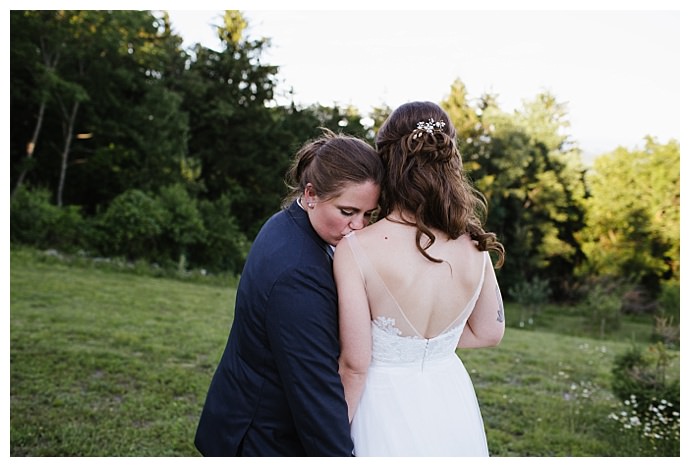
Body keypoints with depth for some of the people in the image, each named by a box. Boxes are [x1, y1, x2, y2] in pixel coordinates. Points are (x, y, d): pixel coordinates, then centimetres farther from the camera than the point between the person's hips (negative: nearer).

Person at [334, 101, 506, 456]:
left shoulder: (356, 248, -23)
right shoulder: (474, 246, -10)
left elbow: (355, 364, -18)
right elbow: (489, 333, 4)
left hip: (388, 415, -4)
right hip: (452, 408, 4)